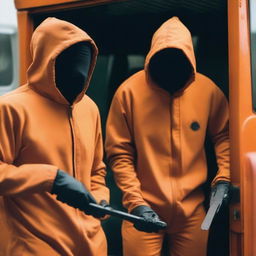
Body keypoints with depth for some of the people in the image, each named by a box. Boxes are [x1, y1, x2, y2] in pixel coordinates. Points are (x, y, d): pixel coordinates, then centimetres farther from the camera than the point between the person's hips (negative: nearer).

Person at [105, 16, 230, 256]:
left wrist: (223, 177, -2)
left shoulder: (208, 89, -3)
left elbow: (223, 135, 11)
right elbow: (119, 153, -6)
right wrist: (135, 202, -14)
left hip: (192, 209, 3)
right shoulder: (129, 91, -10)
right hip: (144, 208, -2)